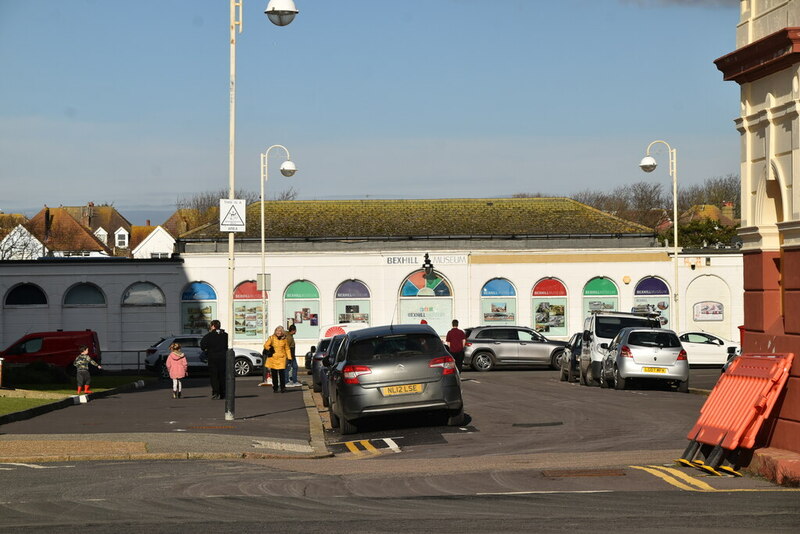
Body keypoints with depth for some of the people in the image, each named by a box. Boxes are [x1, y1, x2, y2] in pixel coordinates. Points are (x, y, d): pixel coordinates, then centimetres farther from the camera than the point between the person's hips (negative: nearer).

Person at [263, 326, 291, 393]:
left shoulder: (285, 339, 6)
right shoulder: (272, 338, 2)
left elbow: (287, 349, 11)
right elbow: (266, 345, 4)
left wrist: (289, 358, 5)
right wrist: (270, 348, -13)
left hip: (281, 358, -1)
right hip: (273, 358, 1)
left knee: (282, 373, -12)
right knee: (274, 374, 3)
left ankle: (282, 387, -5)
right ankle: (275, 388, 12)